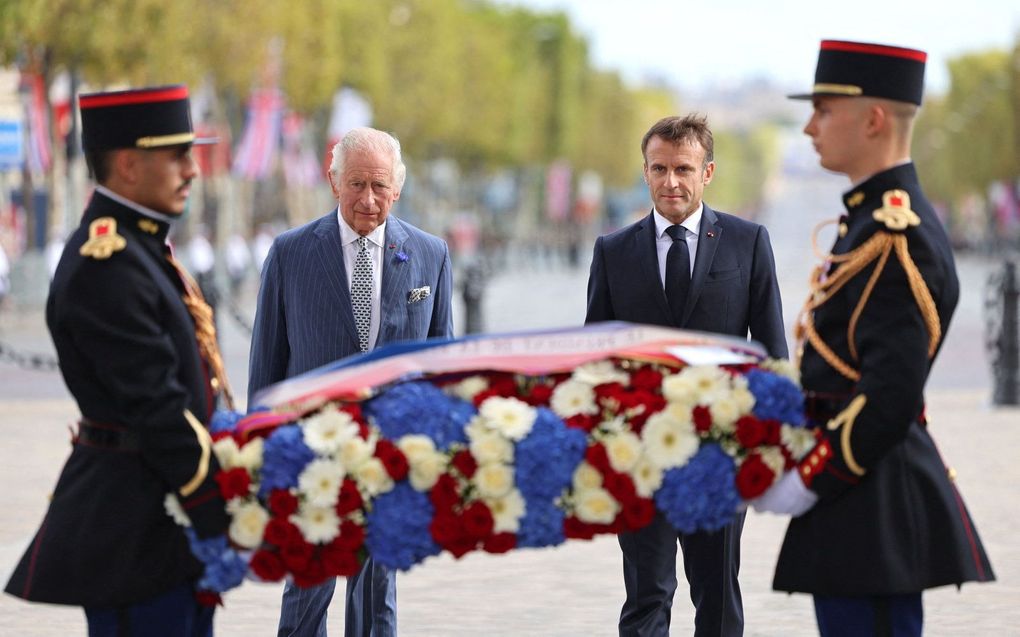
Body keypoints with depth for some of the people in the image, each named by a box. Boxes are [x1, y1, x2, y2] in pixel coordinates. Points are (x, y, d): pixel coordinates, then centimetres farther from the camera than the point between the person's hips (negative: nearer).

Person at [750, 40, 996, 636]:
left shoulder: (897, 236, -17)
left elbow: (891, 394, -23)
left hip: (875, 508, -11)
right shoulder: (877, 217, 15)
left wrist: (807, 484, -17)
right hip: (866, 497, 11)